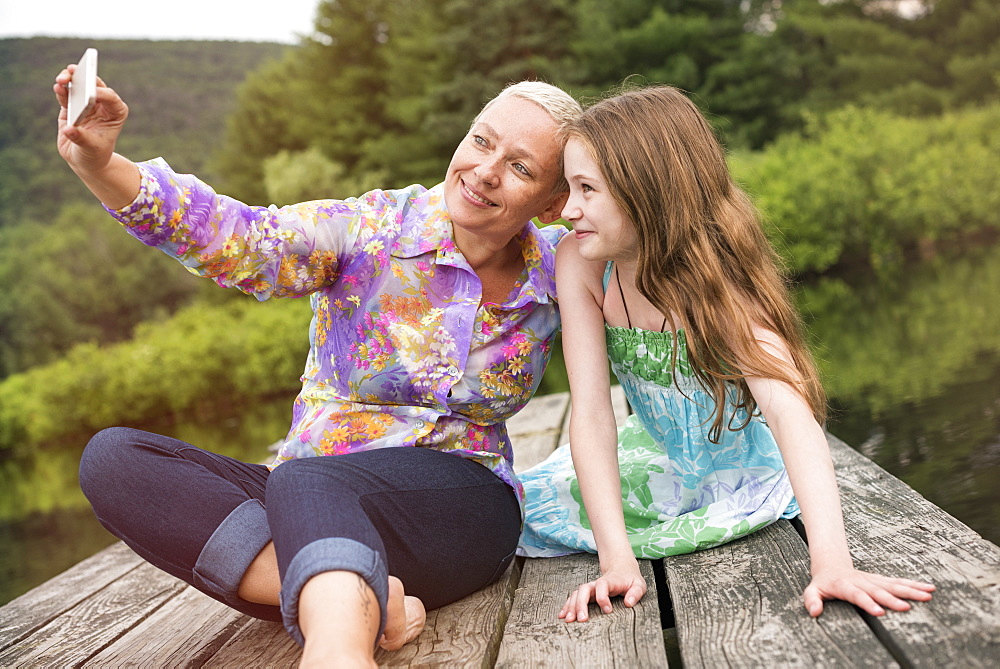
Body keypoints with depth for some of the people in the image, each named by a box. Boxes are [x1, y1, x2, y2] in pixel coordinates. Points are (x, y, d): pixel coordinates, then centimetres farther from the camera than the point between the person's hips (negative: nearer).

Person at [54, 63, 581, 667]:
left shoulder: (554, 272, 2)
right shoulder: (374, 227, -5)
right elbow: (233, 239, -21)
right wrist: (99, 166, -35)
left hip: (458, 500, -2)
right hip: (309, 504, 2)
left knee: (303, 480, -36)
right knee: (113, 458, -24)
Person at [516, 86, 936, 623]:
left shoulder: (714, 276, -29)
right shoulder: (580, 263, -21)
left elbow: (788, 407, -43)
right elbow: (591, 412, -26)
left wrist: (831, 560, -57)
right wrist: (617, 560, -37)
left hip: (744, 461, -3)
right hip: (660, 454, 3)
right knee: (529, 506, -8)